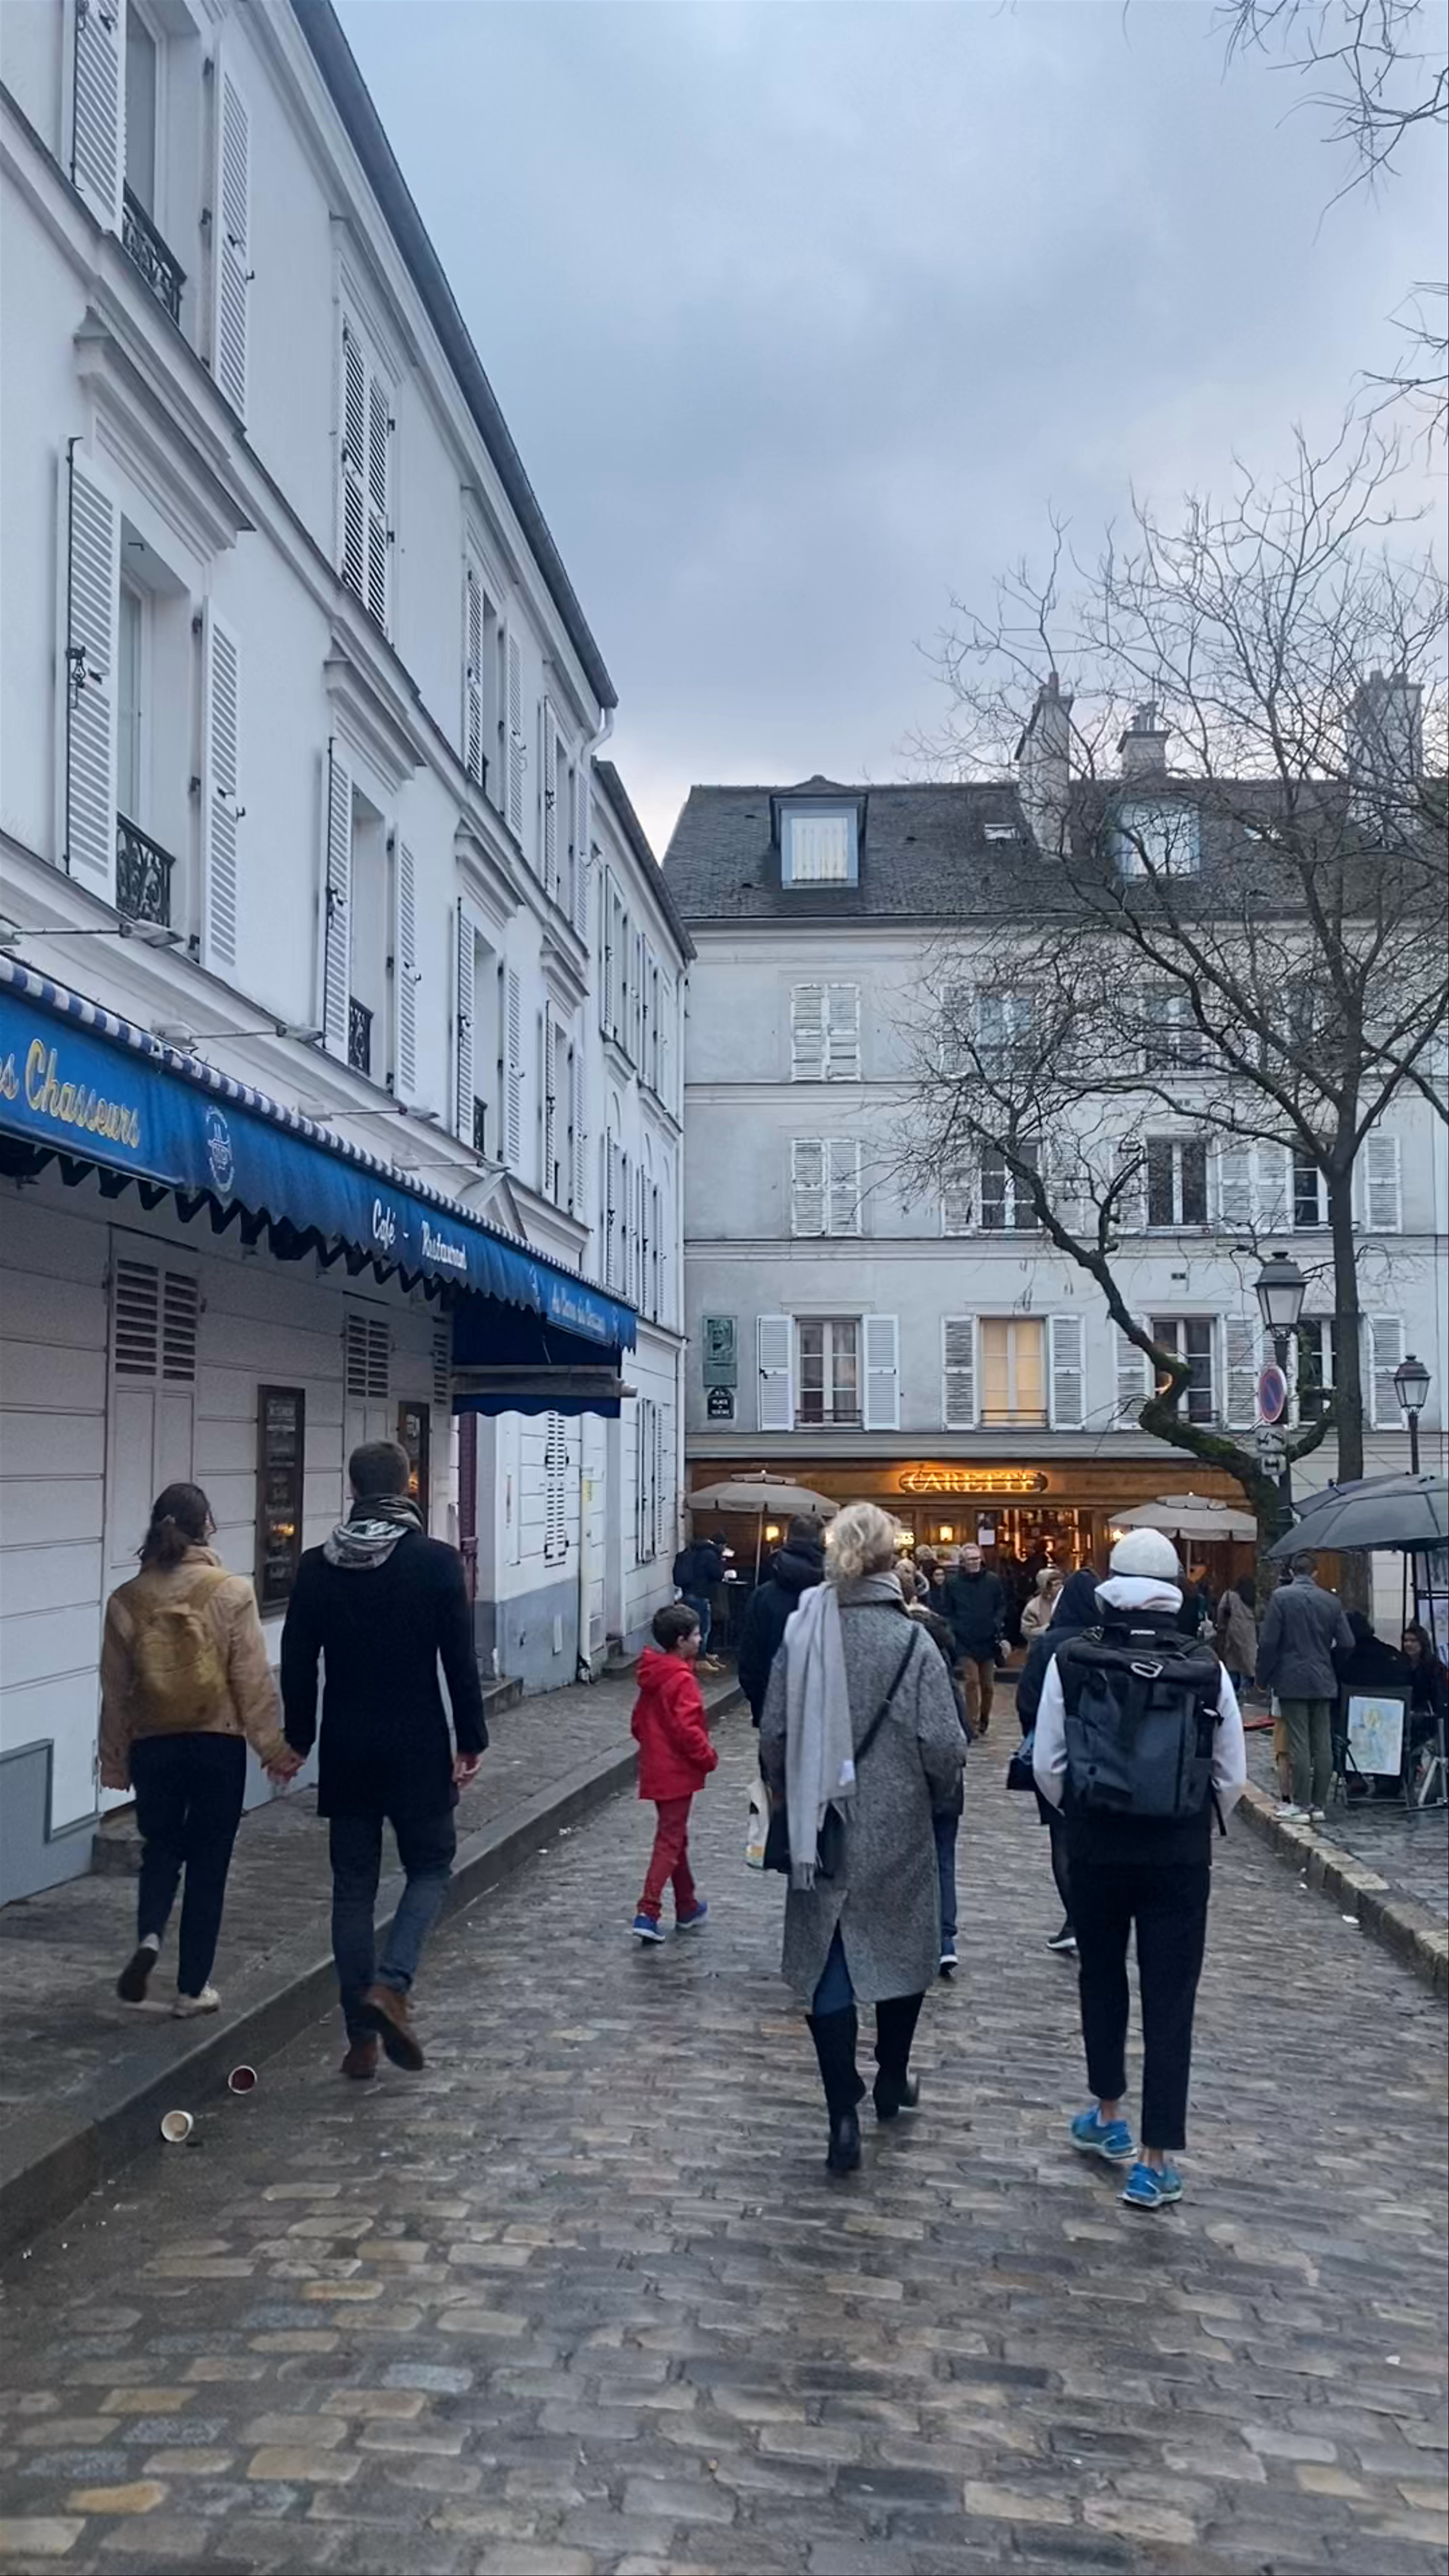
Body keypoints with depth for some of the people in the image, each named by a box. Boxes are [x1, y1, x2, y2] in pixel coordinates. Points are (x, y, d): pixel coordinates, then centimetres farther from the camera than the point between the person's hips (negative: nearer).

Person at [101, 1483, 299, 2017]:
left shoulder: (127, 1600, -1)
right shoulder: (231, 1592, -9)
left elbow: (115, 1690, 4)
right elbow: (253, 1681, -8)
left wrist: (115, 1762, 13)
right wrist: (273, 1747, 1)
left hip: (153, 1746, 2)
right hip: (218, 1744, -2)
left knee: (160, 1849, 21)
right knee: (208, 1861, 8)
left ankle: (149, 1936, -5)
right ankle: (193, 1988, 13)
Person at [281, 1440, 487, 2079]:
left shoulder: (317, 1566, -1)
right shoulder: (437, 1562, -9)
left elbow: (297, 1664, 2)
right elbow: (460, 1661, -9)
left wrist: (298, 1740, 13)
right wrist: (471, 1740, -1)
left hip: (346, 1752, 3)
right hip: (418, 1749, -2)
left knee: (353, 1886, 10)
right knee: (430, 1866, 14)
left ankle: (362, 2037, 12)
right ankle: (391, 1984, -9)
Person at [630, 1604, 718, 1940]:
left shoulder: (652, 1675, 7)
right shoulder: (682, 1680, -20)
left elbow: (638, 1723, 14)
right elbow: (687, 1729, -24)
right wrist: (709, 1757, -12)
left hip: (656, 1769, 9)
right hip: (677, 1772, -9)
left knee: (675, 1837, 20)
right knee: (669, 1842, -4)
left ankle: (687, 1906, 32)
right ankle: (648, 1912, -9)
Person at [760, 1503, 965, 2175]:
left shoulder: (802, 1636, -7)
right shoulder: (911, 1641, -14)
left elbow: (774, 1734, -3)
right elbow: (943, 1744, -14)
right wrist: (935, 1795, 8)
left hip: (820, 1829, 1)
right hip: (896, 1829, -1)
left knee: (827, 1962, 7)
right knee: (902, 1949, 20)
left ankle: (844, 2116, 3)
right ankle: (892, 2080, 36)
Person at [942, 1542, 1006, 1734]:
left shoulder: (993, 1580, 2)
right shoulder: (953, 1582, -1)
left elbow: (1002, 1606, 9)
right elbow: (947, 1610, 5)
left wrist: (996, 1624, -6)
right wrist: (954, 1629, -8)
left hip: (988, 1640, 2)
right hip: (964, 1641, -2)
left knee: (988, 1684, 11)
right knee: (972, 1681, -11)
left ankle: (984, 1720, 31)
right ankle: (973, 1724, -5)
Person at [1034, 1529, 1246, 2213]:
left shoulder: (1071, 1663, -9)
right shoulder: (1209, 1673, -9)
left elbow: (1048, 1767, -7)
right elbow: (1232, 1779, -3)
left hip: (1096, 1850, 1)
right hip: (1180, 1857, -1)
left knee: (1102, 1982, 22)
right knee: (1170, 2005, 6)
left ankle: (1107, 2118, 36)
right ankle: (1155, 2162, 9)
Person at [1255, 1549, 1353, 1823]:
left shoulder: (1282, 1597, -7)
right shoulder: (1332, 1601, 3)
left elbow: (1268, 1642, -9)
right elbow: (1347, 1644, 3)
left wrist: (1263, 1678, 2)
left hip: (1292, 1681, -3)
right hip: (1323, 1682, 3)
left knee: (1299, 1744, -2)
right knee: (1323, 1745, 6)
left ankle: (1302, 1803, -1)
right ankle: (1320, 1805, 10)